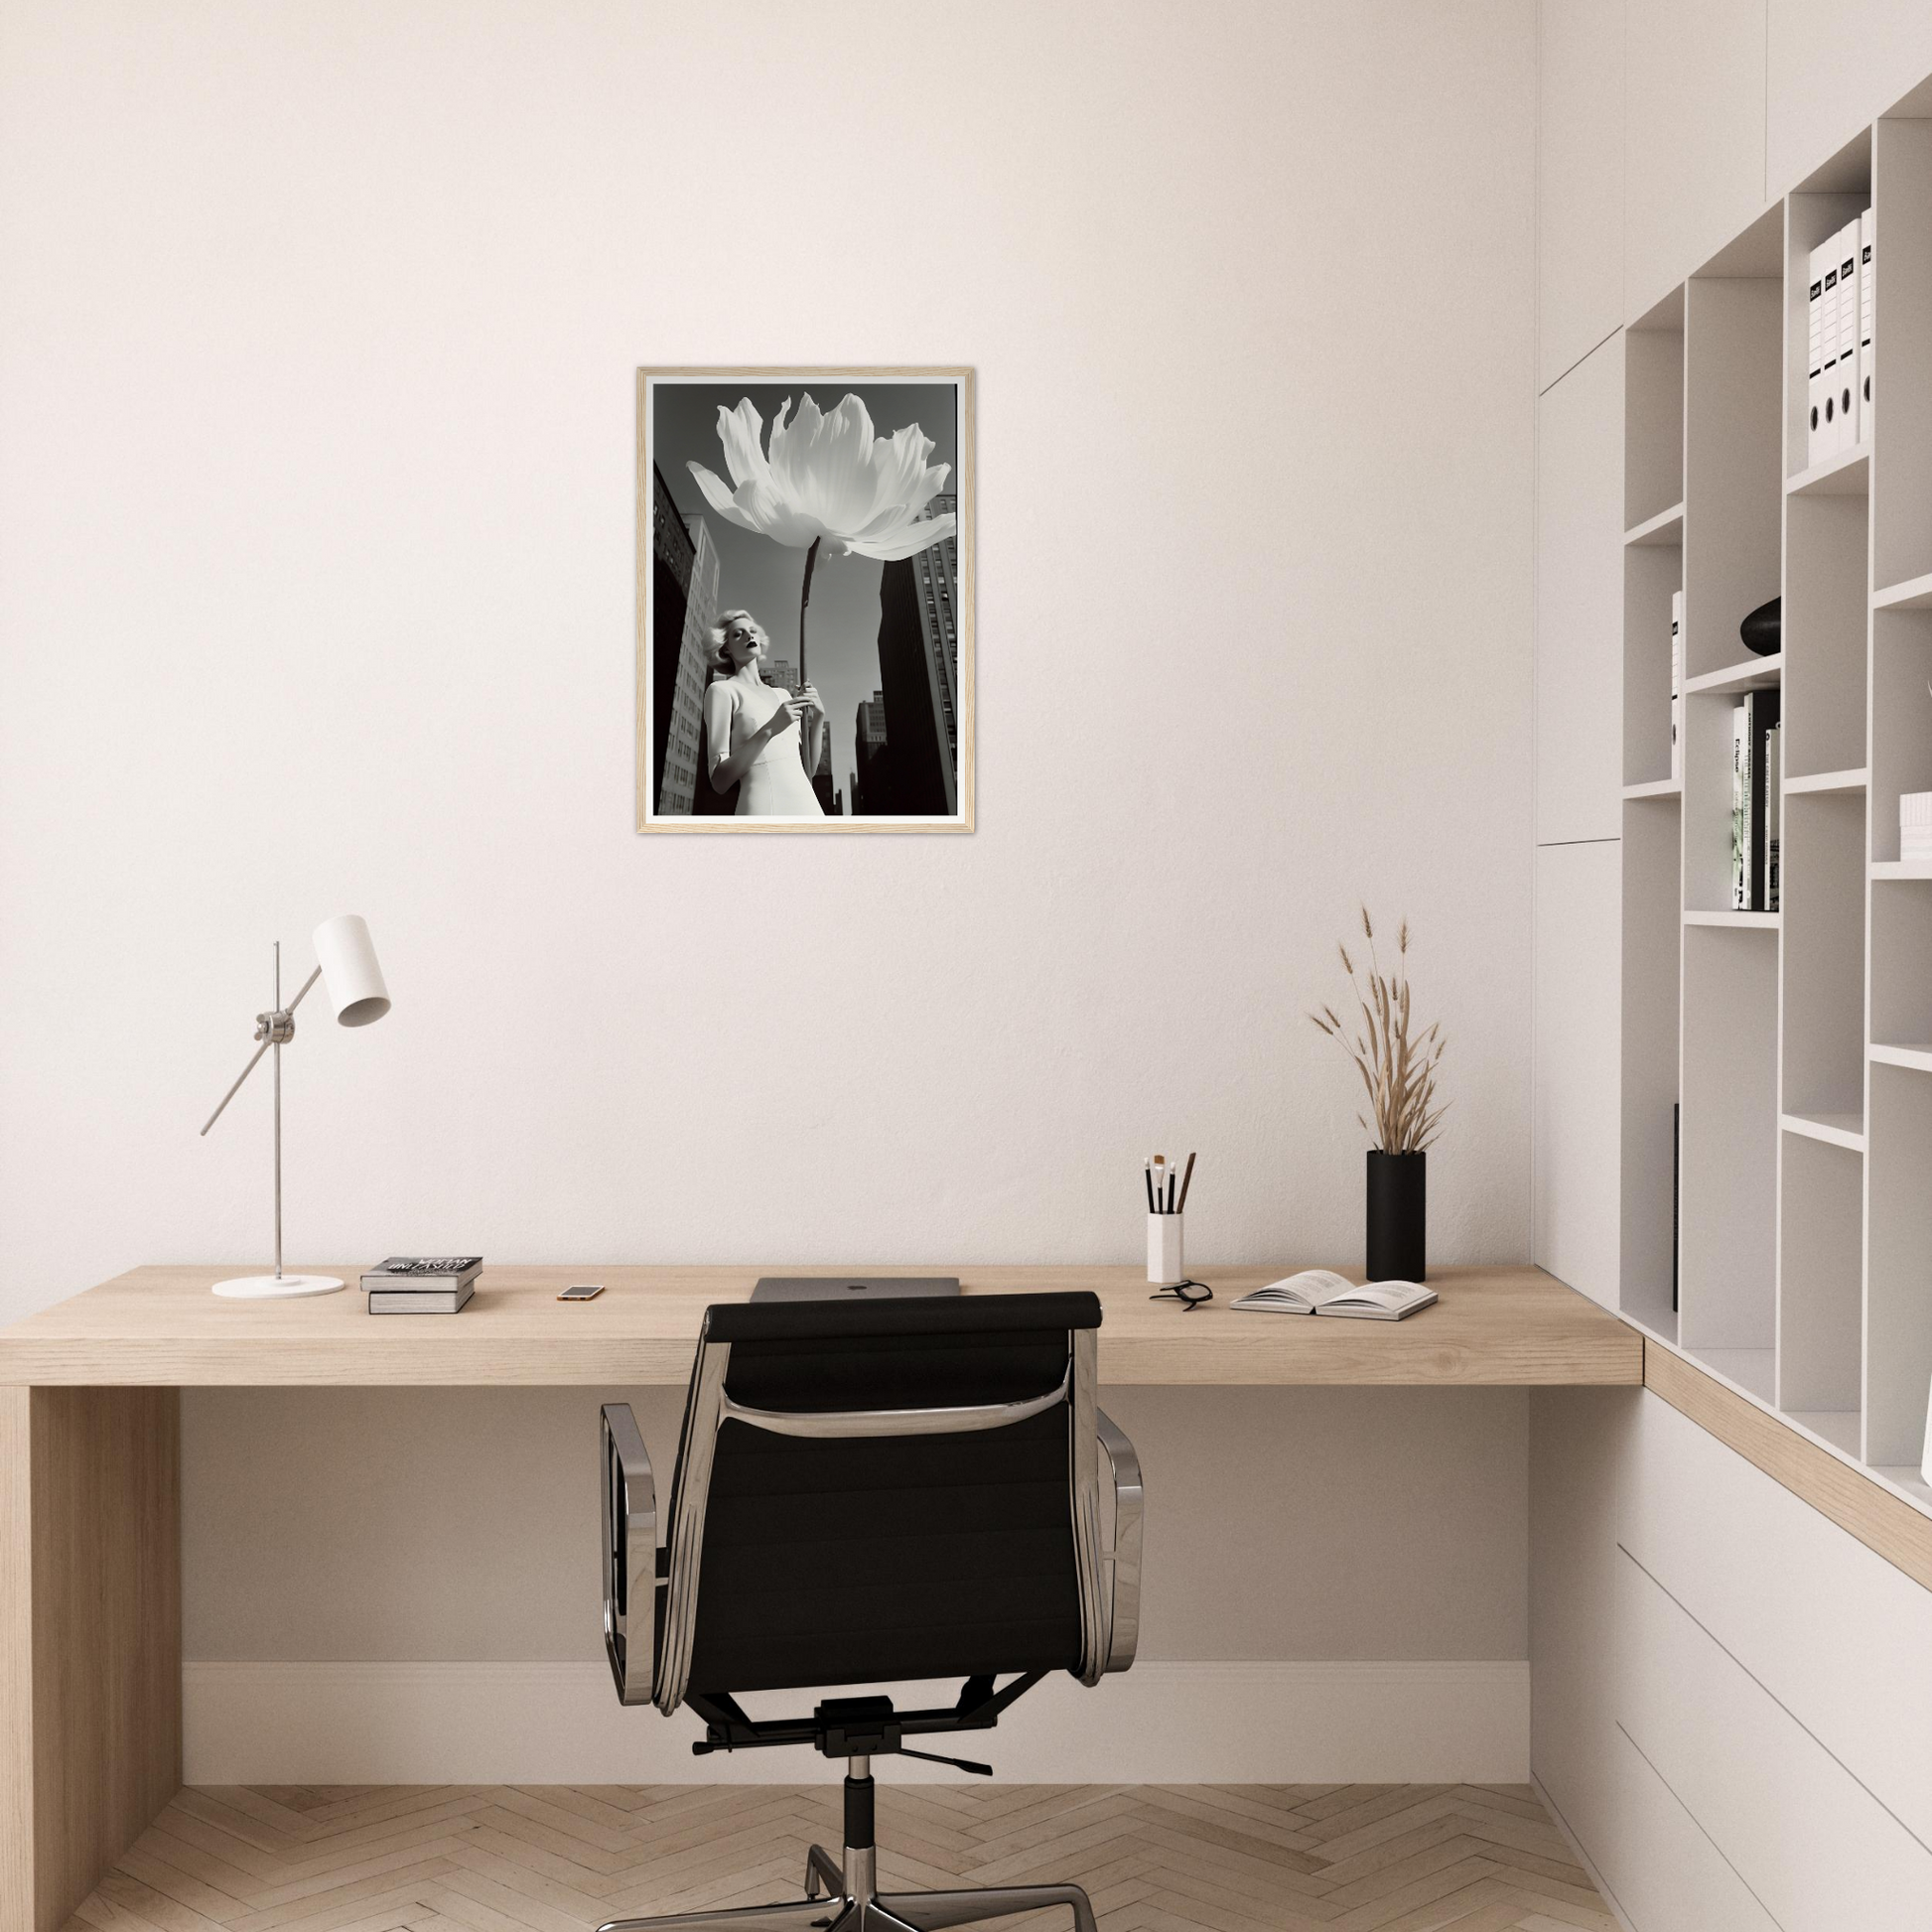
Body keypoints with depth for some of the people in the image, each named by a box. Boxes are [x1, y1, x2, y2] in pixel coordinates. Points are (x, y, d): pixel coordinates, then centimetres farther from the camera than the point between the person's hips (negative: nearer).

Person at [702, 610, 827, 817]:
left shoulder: (782, 695, 21)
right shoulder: (723, 690, 3)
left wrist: (818, 717, 5)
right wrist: (769, 730, -15)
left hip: (807, 804, 6)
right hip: (765, 808, -6)